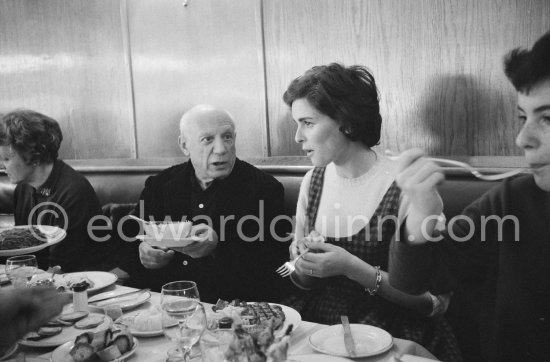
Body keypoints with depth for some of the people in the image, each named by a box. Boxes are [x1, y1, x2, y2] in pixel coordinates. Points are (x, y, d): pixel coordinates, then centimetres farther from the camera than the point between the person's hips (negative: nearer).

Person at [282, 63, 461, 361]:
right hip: (317, 321, 4)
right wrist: (302, 263, -7)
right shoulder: (312, 182, 5)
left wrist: (353, 268, -19)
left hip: (387, 334, -4)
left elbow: (436, 300, -10)